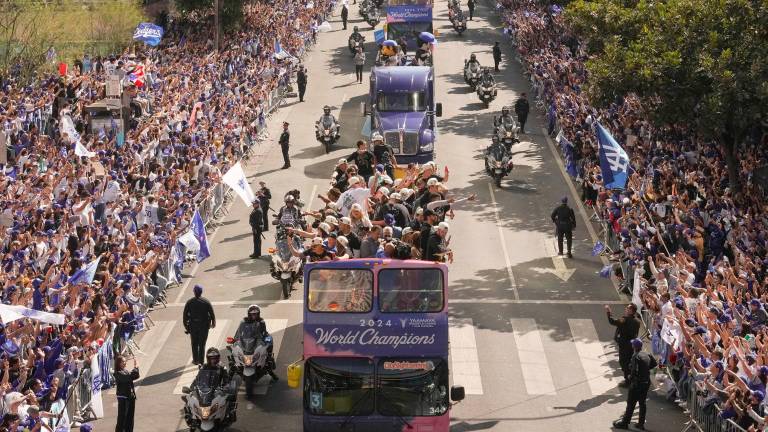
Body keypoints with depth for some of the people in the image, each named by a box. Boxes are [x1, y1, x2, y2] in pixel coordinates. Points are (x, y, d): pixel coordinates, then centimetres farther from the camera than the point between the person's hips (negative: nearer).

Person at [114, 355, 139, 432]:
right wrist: (135, 368, -21)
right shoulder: (118, 373, -15)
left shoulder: (126, 370, 10)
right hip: (123, 397, -8)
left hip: (131, 396, 8)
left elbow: (136, 376, 8)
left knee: (130, 417, 14)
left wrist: (136, 368, -5)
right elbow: (129, 377, -27)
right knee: (122, 417, -4)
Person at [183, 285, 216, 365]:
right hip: (204, 325, 0)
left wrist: (186, 325, 6)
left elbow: (185, 315, -5)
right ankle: (201, 361, 11)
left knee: (194, 343, 16)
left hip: (193, 326, 0)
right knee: (202, 344, 9)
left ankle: (195, 360, 22)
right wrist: (213, 323, 10)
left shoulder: (189, 302, -8)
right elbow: (212, 313, -5)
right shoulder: (206, 302, -10)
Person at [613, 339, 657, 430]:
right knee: (642, 403, 17)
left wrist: (630, 378, -10)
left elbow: (634, 371, -28)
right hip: (646, 382, 7)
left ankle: (625, 423, 14)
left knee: (630, 404, 4)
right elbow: (654, 364, 14)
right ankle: (641, 423, 23)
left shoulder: (635, 357, -21)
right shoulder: (647, 355, 2)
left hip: (637, 384, -7)